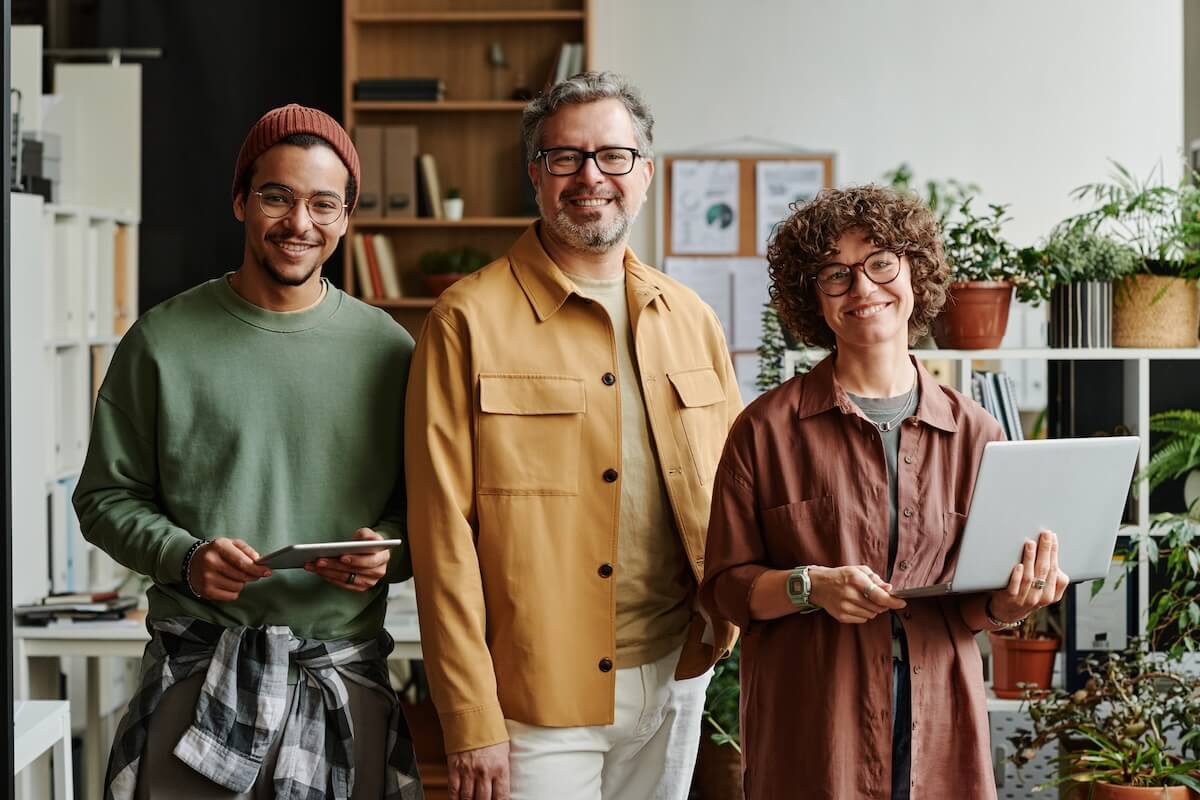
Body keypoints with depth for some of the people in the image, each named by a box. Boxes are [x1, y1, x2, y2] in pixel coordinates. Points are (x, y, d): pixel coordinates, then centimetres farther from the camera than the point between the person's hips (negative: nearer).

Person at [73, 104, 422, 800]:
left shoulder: (386, 350, 5)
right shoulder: (164, 342, 2)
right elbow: (106, 496, 5)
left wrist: (388, 552, -10)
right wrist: (184, 557, -11)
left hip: (345, 684, 1)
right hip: (199, 677, -1)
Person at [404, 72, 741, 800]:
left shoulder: (691, 320, 8)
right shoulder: (469, 321, -8)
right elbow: (444, 532, -10)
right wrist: (471, 721, -13)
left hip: (674, 679, 5)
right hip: (539, 691, -5)